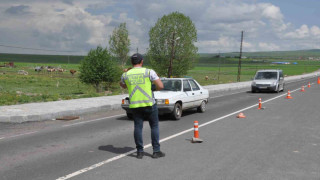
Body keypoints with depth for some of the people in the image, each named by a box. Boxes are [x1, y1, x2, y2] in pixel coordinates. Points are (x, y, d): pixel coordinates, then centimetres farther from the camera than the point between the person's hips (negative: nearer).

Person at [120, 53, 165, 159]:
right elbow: (160, 86, -9)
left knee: (138, 127, 8)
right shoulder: (149, 72, -6)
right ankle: (156, 151, 9)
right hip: (149, 104, -2)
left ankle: (140, 151, 10)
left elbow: (122, 85, 24)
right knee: (154, 126, 8)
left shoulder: (126, 75, 3)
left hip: (134, 105, 3)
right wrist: (154, 89, 12)